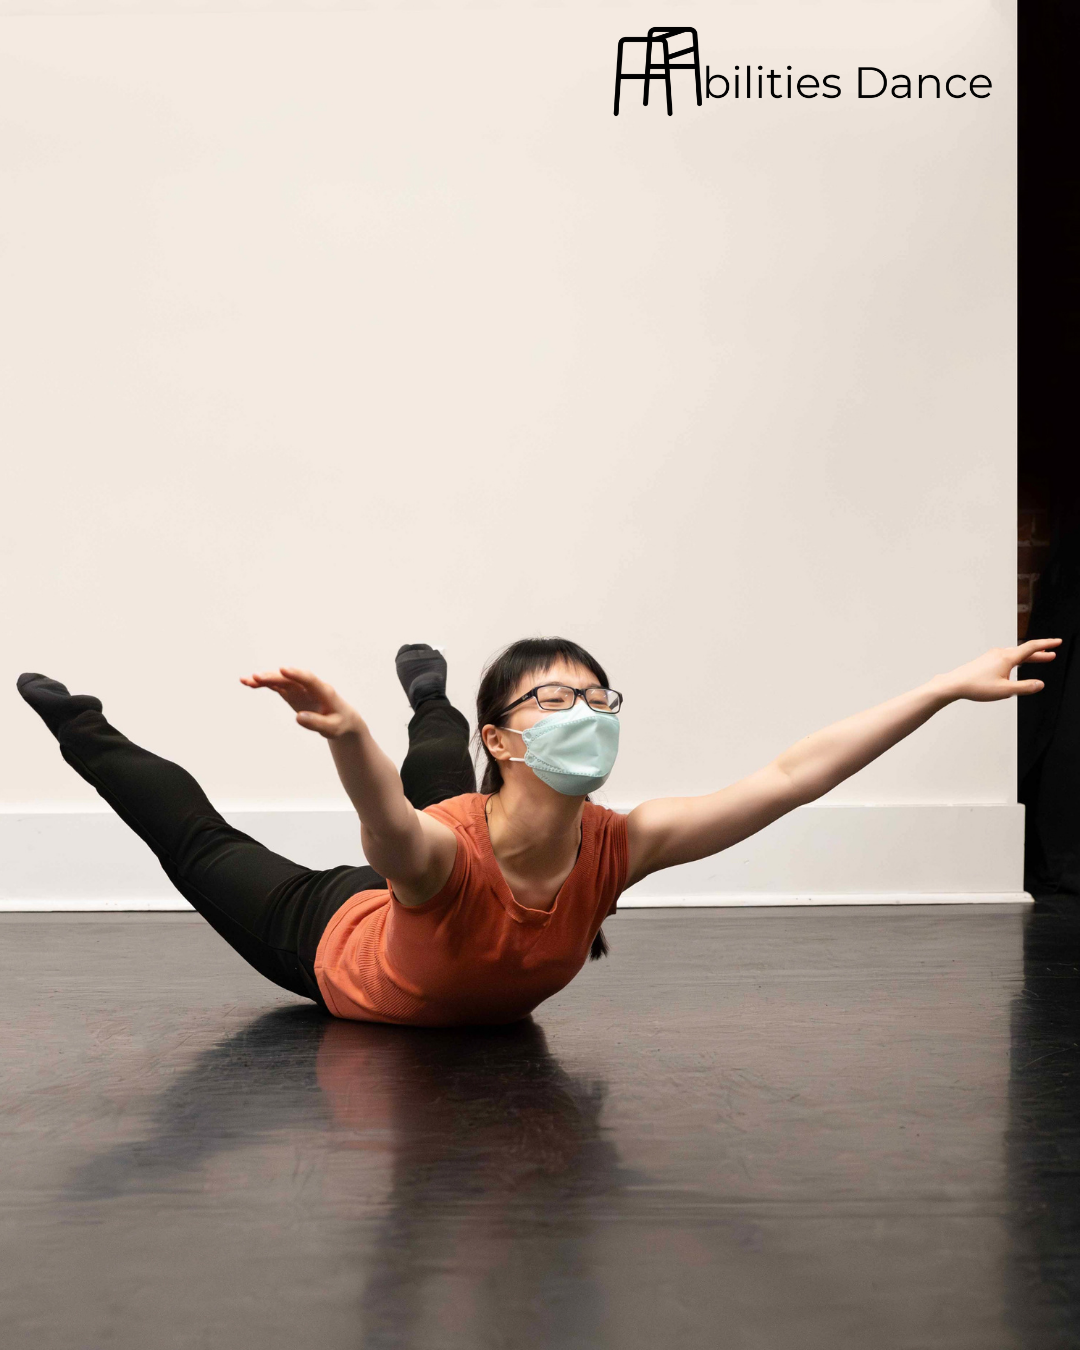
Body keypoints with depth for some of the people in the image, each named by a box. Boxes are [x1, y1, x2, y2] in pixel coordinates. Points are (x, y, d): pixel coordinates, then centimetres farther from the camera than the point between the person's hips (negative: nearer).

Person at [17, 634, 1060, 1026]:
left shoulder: (617, 847, -36)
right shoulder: (444, 852, -48)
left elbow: (791, 774, -40)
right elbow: (393, 828, -73)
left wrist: (951, 685, -45)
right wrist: (347, 735, -94)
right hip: (338, 943, -4)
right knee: (206, 846, 22)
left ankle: (428, 698, 62)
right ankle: (87, 736, 43)